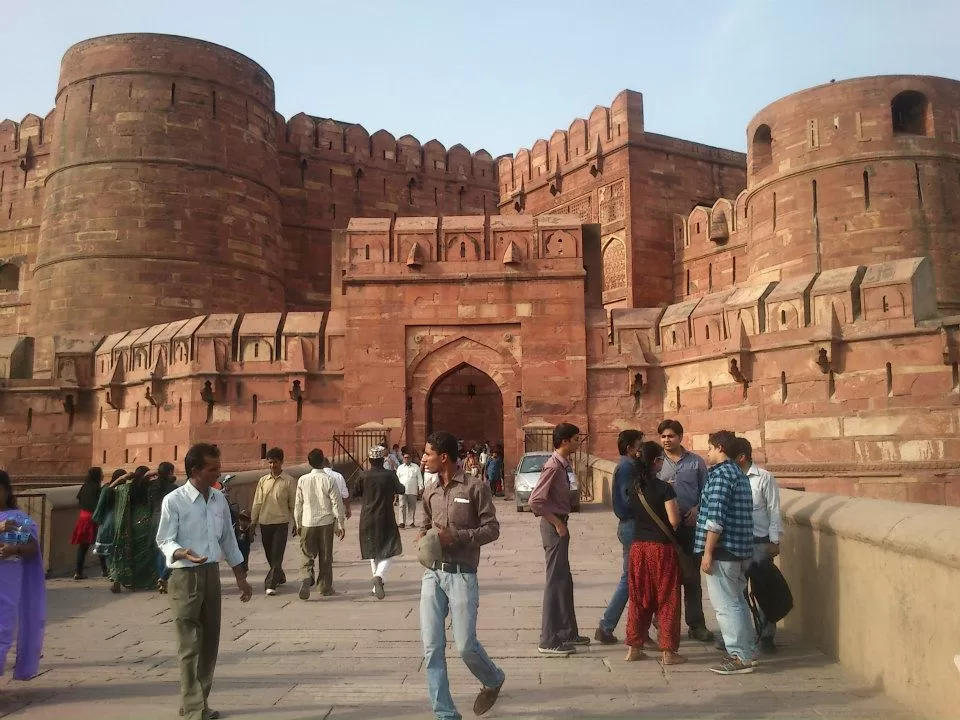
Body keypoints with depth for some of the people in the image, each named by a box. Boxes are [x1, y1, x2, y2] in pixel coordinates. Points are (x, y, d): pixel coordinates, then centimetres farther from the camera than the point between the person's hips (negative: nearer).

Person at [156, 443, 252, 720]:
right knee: (190, 645, -2)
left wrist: (240, 576, 13)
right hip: (185, 577, -6)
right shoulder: (174, 501, -13)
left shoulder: (219, 499, 5)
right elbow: (164, 540, -11)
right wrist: (181, 553, -33)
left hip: (212, 573, 6)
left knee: (210, 642, 12)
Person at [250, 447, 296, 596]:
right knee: (270, 555, 12)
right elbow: (257, 502, 10)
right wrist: (253, 521, 6)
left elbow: (293, 504, 0)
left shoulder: (288, 481, -3)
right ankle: (280, 577, 31)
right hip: (265, 522, 4)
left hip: (281, 522, -4)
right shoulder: (263, 481, 7)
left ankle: (270, 584, -6)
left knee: (277, 555, -8)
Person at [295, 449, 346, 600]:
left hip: (308, 522, 1)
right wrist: (340, 525, 1)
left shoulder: (302, 480, -3)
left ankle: (306, 579, -18)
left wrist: (298, 524, 16)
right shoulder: (329, 480, -9)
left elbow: (298, 504, 5)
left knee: (307, 555, 7)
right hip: (326, 522, -1)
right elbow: (337, 504, -7)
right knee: (326, 556, 11)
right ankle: (325, 587, 18)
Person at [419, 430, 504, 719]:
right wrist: (422, 536, 1)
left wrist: (455, 536, -18)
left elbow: (492, 528, -7)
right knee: (431, 647, 1)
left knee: (465, 645, 0)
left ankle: (493, 680, 33)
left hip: (462, 576, -5)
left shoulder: (476, 487, -8)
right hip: (433, 575, 5)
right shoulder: (430, 491, 9)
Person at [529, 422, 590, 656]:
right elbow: (535, 501, -26)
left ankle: (568, 632, 30)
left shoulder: (563, 465, 10)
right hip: (554, 526, -10)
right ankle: (548, 641, 4)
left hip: (559, 525, 10)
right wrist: (557, 523, -18)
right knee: (556, 582, -4)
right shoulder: (553, 466, -19)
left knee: (564, 581, 18)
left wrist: (560, 523, 11)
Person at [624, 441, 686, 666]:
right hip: (661, 548, -5)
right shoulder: (665, 489, -14)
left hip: (638, 546, 5)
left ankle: (634, 647, 19)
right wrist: (675, 505, 3)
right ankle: (668, 651, 10)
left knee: (639, 598, 14)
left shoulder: (633, 487, 3)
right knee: (666, 599, 5)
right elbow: (674, 521, -16)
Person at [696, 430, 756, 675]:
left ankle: (740, 657, 2)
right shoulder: (740, 475, 16)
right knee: (737, 600, 19)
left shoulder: (720, 474, -14)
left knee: (725, 604, -2)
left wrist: (707, 553, -18)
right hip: (741, 548, 10)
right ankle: (747, 649, 28)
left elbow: (716, 518, -20)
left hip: (723, 549, -10)